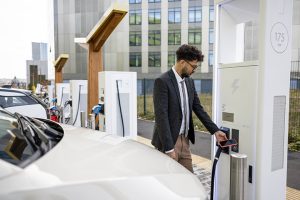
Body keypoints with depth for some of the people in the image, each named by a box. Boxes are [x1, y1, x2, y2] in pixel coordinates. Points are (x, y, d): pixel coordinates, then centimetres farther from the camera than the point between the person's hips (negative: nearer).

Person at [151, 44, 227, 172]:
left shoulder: (189, 81, 9)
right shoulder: (162, 82, -15)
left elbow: (198, 108, 14)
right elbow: (161, 116, -20)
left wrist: (215, 130, 9)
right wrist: (169, 149, -21)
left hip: (185, 140, 7)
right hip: (169, 142, -7)